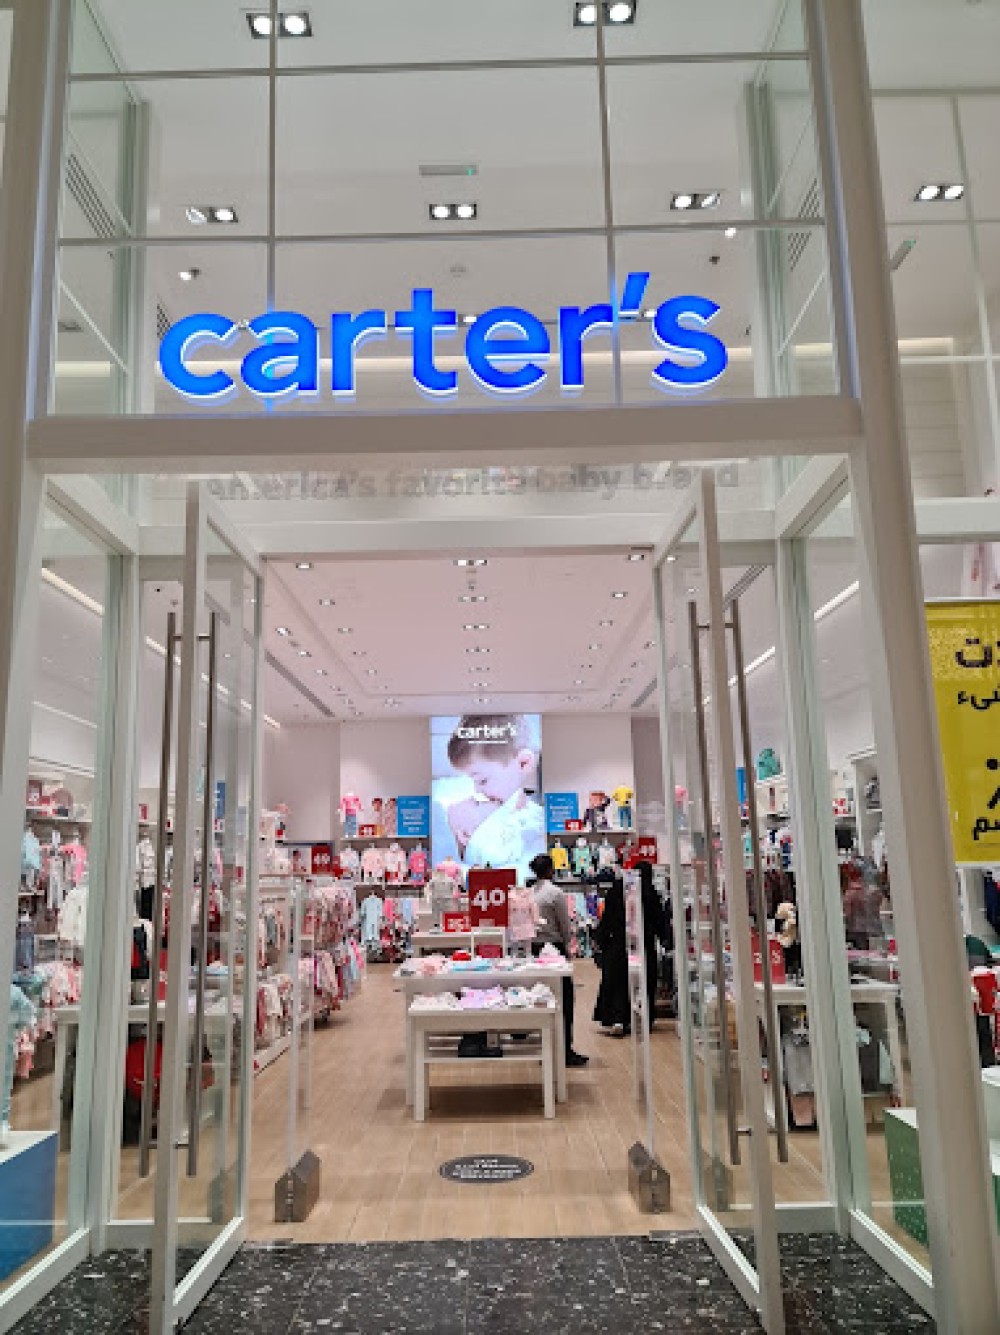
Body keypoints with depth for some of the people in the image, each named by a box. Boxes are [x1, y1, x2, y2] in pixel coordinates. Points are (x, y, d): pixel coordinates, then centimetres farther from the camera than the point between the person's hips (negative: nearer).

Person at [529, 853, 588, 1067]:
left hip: (535, 949, 6)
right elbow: (565, 926, -7)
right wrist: (567, 945, 10)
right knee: (565, 999, 2)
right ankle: (566, 1050, 3)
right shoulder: (556, 893, -12)